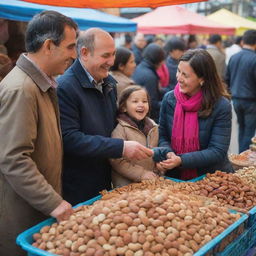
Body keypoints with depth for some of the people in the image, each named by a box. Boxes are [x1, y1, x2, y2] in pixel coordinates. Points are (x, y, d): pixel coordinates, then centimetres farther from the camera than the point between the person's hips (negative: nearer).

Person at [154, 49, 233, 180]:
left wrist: (181, 160, -22)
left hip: (212, 178, -2)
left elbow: (218, 152, -13)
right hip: (174, 177, 3)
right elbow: (163, 136, 6)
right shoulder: (169, 98, 0)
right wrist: (168, 153, -15)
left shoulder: (221, 106, -12)